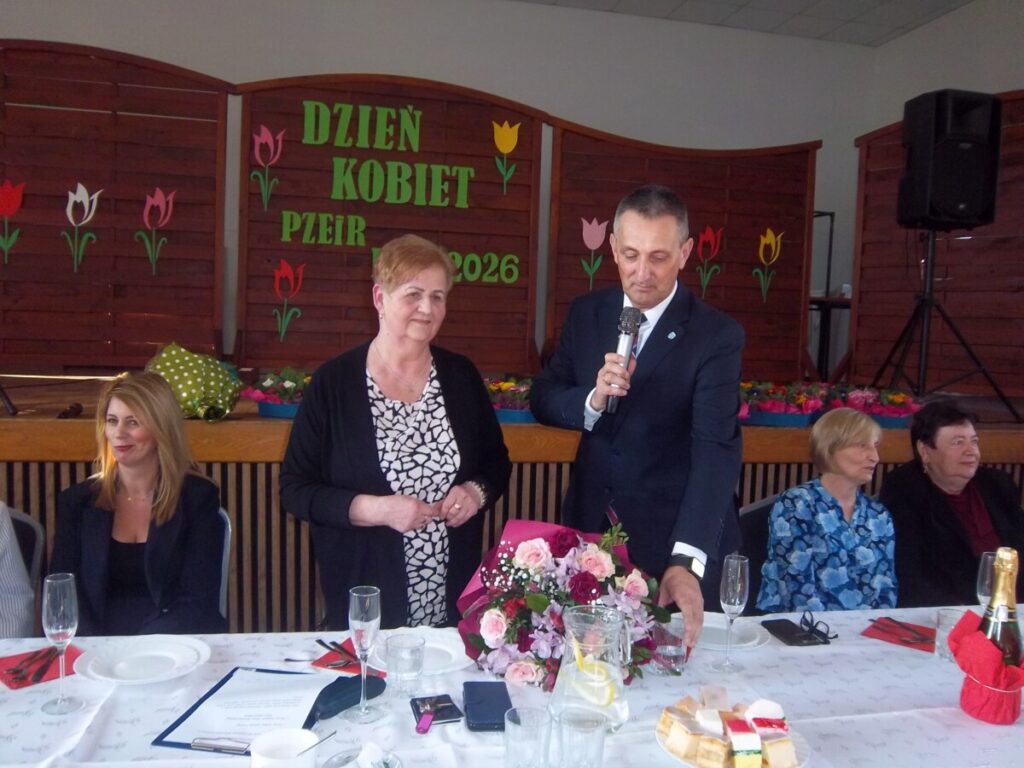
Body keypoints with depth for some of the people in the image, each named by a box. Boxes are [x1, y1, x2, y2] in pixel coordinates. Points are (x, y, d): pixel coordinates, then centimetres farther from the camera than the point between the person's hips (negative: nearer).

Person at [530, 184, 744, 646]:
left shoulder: (717, 336, -16)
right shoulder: (586, 314, -1)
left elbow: (716, 448, -26)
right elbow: (541, 400, 1)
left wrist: (687, 561, -39)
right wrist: (593, 399, -22)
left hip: (676, 539, -3)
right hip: (591, 527, 4)